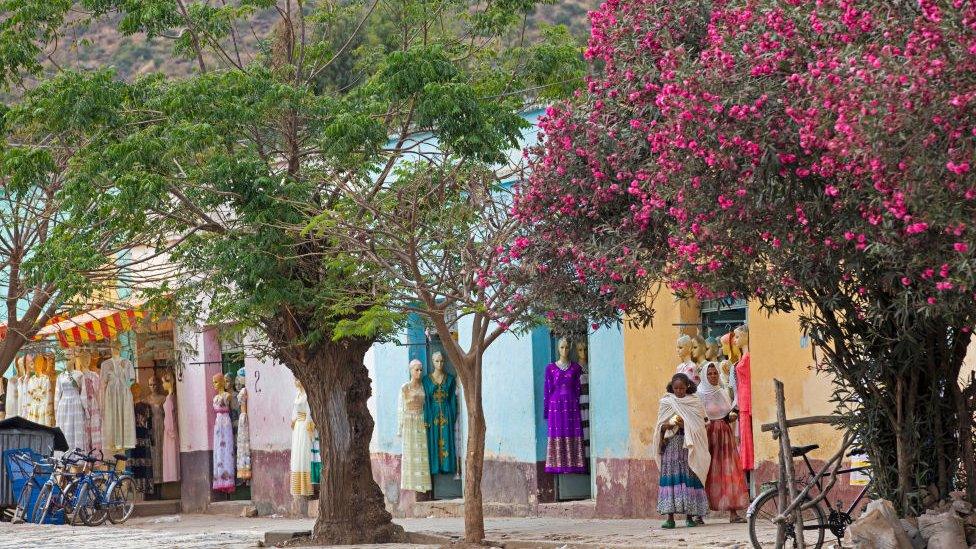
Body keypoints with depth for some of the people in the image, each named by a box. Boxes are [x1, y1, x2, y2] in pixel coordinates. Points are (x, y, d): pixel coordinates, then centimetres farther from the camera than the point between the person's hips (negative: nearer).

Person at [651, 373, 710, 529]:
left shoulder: (694, 403, 7)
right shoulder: (666, 402, 10)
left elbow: (699, 425, 4)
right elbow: (661, 426, 11)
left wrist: (685, 425, -12)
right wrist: (669, 425, -10)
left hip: (688, 445, -1)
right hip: (671, 445, 1)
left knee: (689, 477, -4)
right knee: (670, 477, -7)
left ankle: (690, 516, 1)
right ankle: (670, 517, -8)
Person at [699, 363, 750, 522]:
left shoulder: (723, 392, 13)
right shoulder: (700, 394, 0)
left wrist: (731, 416, -1)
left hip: (725, 434, 4)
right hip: (708, 434, -4)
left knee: (730, 472, -4)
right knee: (708, 473, -5)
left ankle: (733, 512, -5)